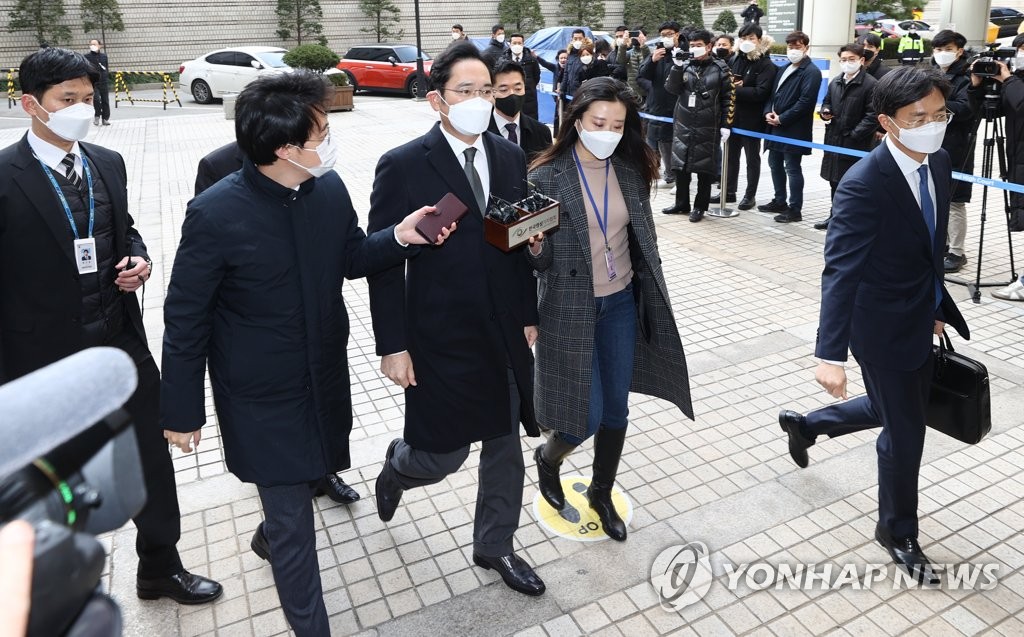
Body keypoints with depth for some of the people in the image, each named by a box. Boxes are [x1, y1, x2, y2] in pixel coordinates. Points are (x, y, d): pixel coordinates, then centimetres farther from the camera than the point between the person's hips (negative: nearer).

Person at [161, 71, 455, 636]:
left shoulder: (331, 188, -7)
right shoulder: (215, 214, -22)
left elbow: (351, 259, 10)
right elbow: (185, 320, -13)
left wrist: (400, 236, -10)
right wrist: (182, 412, -7)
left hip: (326, 378, 6)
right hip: (262, 398, -5)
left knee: (306, 477, 27)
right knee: (293, 525, 6)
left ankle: (269, 536, 60)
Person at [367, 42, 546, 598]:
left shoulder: (510, 158, 3)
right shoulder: (402, 167, -11)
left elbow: (523, 243, 9)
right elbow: (383, 264, -10)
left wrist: (529, 315, 9)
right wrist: (393, 346, -11)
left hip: (505, 336, 5)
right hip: (441, 341, -5)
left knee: (505, 445, 15)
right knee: (443, 454, 6)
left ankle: (495, 546, 38)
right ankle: (397, 466, 44)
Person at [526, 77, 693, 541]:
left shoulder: (632, 171, -1)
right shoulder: (547, 176, -14)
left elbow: (642, 240, 10)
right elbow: (539, 263, -14)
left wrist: (650, 292, 12)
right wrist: (533, 248, -35)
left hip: (621, 303, 5)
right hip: (571, 308, -4)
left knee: (616, 409, 14)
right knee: (587, 416, -1)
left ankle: (602, 493, 38)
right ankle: (547, 458, 34)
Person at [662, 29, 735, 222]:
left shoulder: (720, 68, -1)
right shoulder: (685, 65, 8)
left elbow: (729, 98, 0)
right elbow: (671, 88, -3)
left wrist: (726, 124, -5)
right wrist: (677, 66, -14)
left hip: (708, 128, -3)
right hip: (683, 125, 3)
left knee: (704, 169, 3)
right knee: (680, 166, 8)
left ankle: (699, 207, 14)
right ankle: (681, 204, 22)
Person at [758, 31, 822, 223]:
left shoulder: (811, 72, -8)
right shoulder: (784, 69, 19)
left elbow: (805, 101, -17)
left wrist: (782, 119, -17)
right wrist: (768, 112, 0)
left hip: (794, 129, -9)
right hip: (776, 127, 9)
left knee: (792, 168, -5)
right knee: (775, 164, 15)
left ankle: (795, 209, 1)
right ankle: (779, 201, 28)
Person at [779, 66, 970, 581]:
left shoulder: (939, 163, -1)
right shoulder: (863, 185, -26)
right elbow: (839, 273, -30)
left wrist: (937, 305, 18)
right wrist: (830, 354, -34)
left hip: (920, 318, 8)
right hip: (883, 326, -8)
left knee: (895, 410, 24)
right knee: (905, 431, 7)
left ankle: (805, 425, 47)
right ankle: (897, 529, 33)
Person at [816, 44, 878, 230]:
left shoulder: (871, 85, -11)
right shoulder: (835, 83, 11)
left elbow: (872, 116, -14)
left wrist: (854, 134, -18)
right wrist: (825, 112, 2)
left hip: (856, 144, -7)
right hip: (834, 140, 7)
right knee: (835, 181, 16)